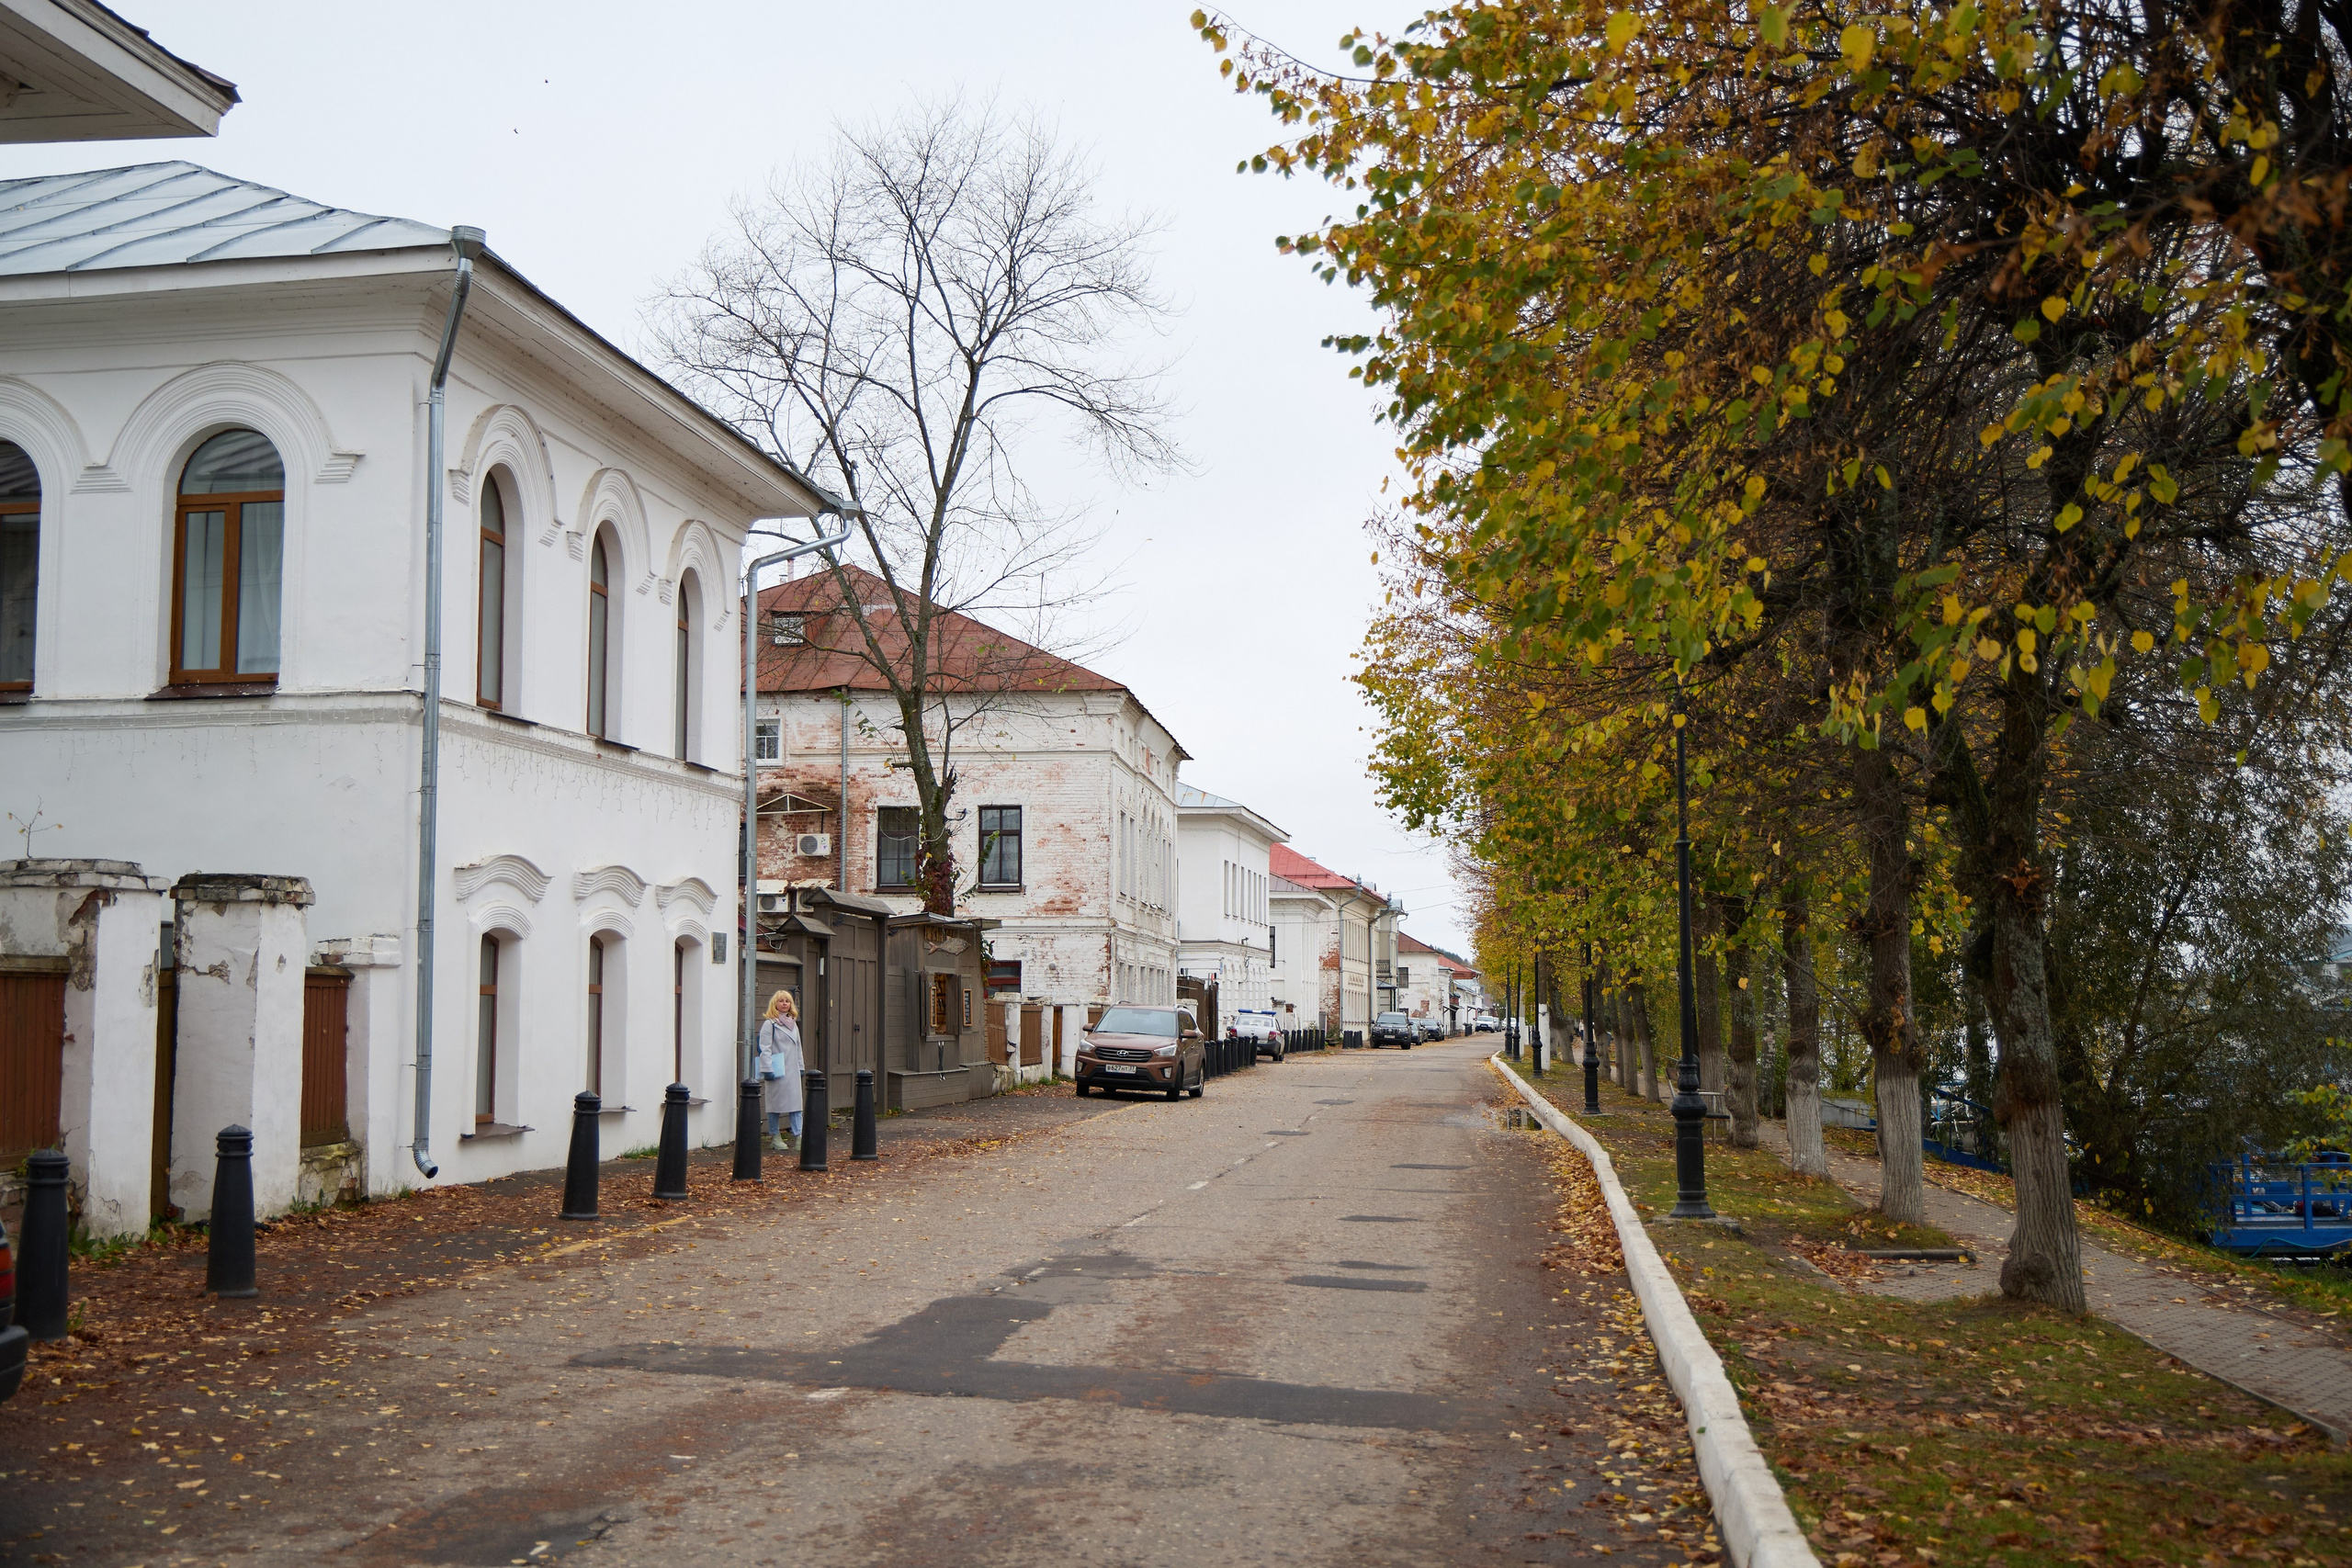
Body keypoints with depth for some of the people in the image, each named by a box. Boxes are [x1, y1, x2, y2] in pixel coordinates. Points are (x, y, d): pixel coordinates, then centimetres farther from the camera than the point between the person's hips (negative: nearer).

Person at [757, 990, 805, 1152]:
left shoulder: (793, 1023, 16)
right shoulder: (769, 1024, -5)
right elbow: (765, 1049, -10)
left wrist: (801, 1067, 17)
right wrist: (767, 1069, -16)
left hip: (792, 1071, 6)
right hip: (776, 1072, -6)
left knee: (795, 1102, 0)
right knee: (776, 1103, 0)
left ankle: (798, 1135, -2)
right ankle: (774, 1136, 10)